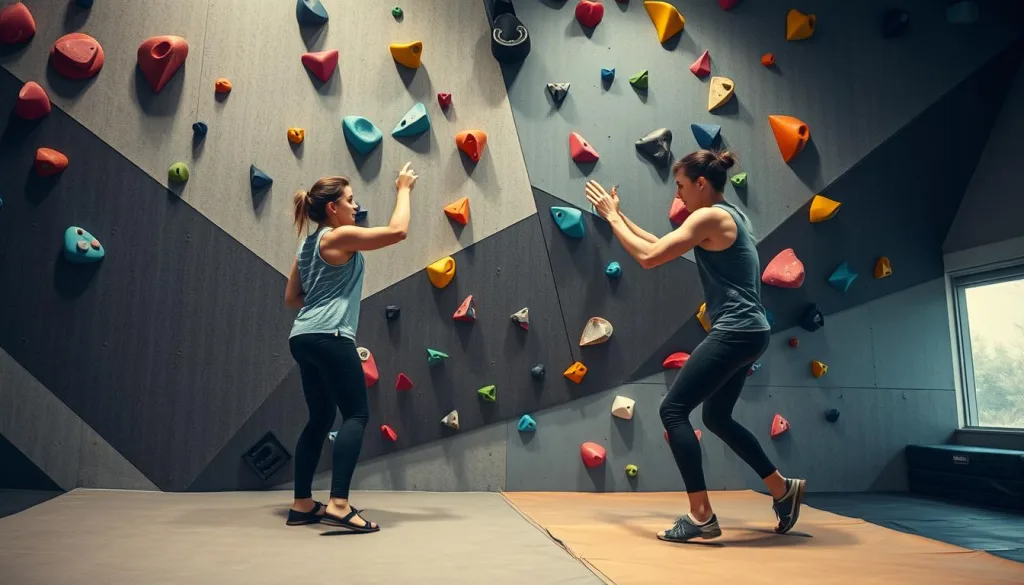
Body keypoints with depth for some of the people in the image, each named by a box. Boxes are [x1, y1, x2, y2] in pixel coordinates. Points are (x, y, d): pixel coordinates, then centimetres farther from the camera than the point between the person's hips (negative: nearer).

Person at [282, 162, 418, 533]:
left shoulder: (308, 244, 20)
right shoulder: (340, 237, -6)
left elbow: (291, 298, 22)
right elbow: (398, 231, -9)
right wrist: (403, 189, 3)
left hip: (304, 338, 9)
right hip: (329, 338, -9)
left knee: (320, 418, 14)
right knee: (356, 415, -8)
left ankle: (302, 505, 18)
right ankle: (338, 505, -16)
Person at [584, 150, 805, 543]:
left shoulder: (709, 217, -13)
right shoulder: (728, 216, 17)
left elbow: (648, 257, -16)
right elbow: (661, 244, 22)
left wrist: (611, 217, -5)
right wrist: (620, 216, 20)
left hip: (735, 333, -10)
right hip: (749, 332, 10)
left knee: (673, 410, -8)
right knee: (717, 416, 22)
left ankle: (701, 516, -4)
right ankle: (783, 488, 33)